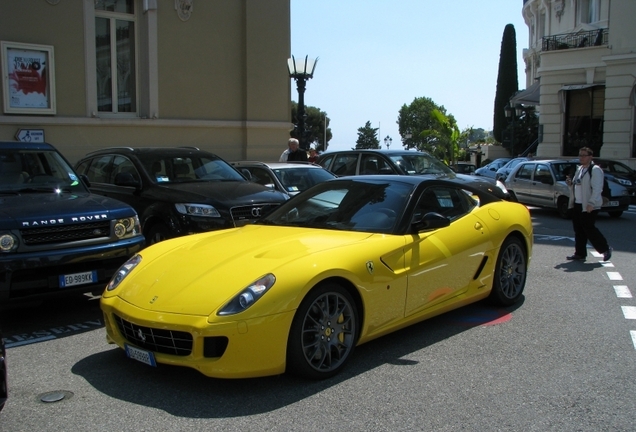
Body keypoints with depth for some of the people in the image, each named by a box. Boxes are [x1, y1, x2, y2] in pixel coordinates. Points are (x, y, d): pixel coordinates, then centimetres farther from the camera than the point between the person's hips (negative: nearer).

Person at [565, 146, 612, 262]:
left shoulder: (595, 170, -10)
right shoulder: (579, 169, 17)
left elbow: (597, 189, -18)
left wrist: (591, 204, -24)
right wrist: (570, 184, 3)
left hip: (589, 206, -8)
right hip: (577, 204, 9)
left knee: (588, 228, -6)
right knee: (578, 229, 8)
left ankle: (605, 249, 11)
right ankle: (580, 254, 15)